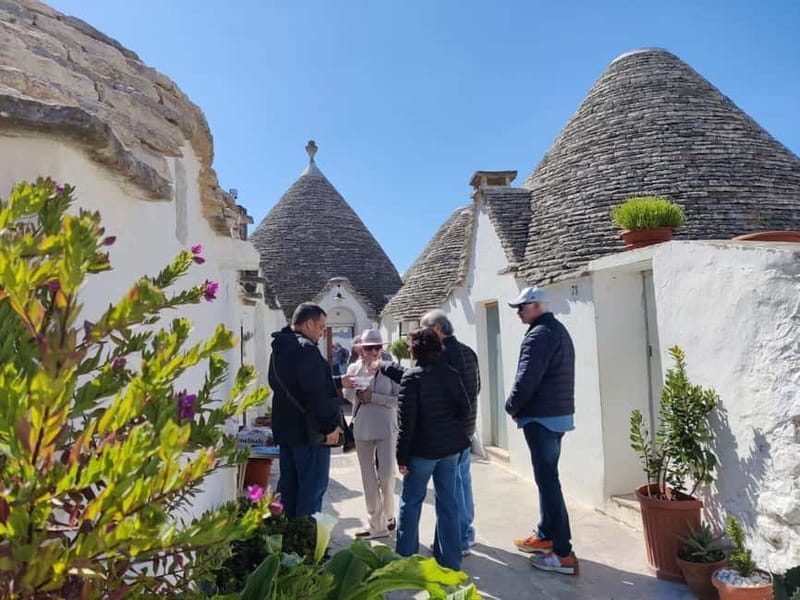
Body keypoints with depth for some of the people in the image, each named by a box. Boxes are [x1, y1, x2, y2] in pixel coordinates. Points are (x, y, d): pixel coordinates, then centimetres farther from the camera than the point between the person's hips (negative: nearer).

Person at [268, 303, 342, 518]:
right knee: (313, 487, -1)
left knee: (288, 485, 17)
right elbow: (316, 393, -23)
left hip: (285, 428, 10)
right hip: (310, 431, -10)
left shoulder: (279, 348, 12)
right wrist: (330, 426, -16)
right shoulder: (306, 349, -18)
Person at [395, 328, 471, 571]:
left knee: (411, 503, 10)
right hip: (451, 447, 5)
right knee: (448, 502, 13)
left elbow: (407, 420, -15)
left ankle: (405, 557, 18)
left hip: (423, 449, -5)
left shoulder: (412, 377, -13)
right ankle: (450, 560, 22)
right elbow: (464, 408, 4)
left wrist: (402, 455, -9)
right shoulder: (451, 373, 1)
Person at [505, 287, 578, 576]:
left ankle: (563, 554, -3)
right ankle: (545, 536, 28)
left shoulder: (539, 335, -16)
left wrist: (512, 406, -5)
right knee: (548, 478, 17)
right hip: (559, 414, 11)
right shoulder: (559, 330, 17)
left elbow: (526, 379, -23)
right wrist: (519, 407, 14)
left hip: (541, 417, -11)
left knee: (547, 481, -7)